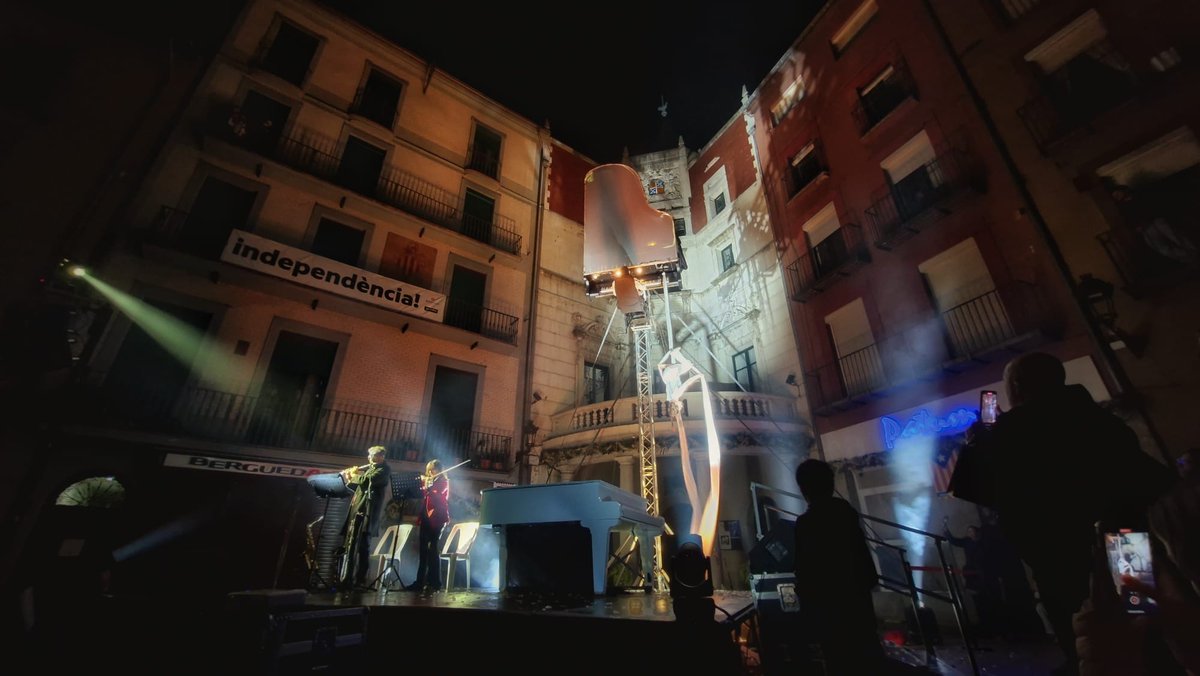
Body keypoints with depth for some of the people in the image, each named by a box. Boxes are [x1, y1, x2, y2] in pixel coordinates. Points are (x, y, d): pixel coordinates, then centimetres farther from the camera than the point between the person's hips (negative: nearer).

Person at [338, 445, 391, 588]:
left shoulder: (384, 469, -6)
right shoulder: (370, 469, 22)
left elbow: (365, 481, -19)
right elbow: (360, 486, 25)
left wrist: (352, 475, -3)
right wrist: (349, 478, 9)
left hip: (367, 512, -9)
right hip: (358, 511, 9)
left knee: (362, 546, -8)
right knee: (350, 545, 10)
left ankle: (360, 579, -4)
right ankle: (348, 578, 17)